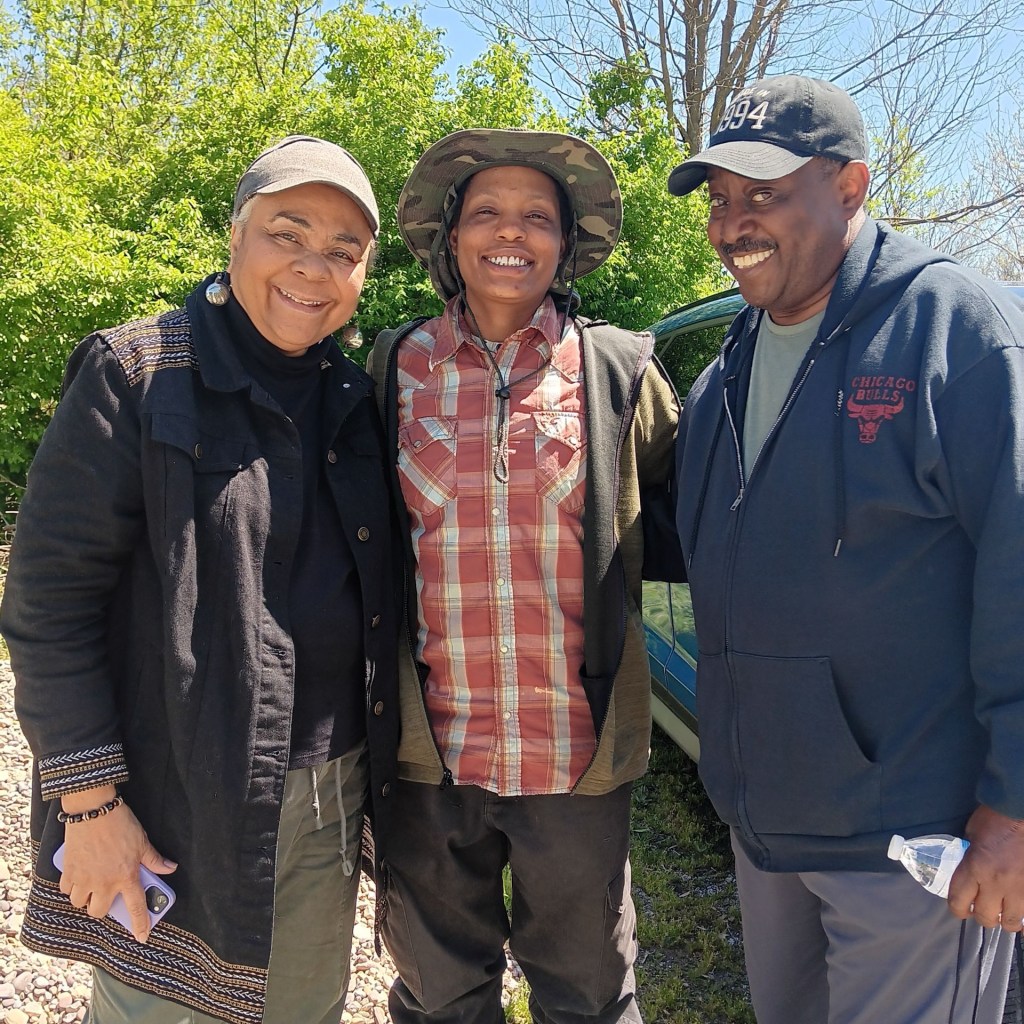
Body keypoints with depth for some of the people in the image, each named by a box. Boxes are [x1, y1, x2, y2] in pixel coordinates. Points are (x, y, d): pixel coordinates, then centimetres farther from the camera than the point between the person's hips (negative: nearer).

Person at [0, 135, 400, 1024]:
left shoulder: (355, 400, 6)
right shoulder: (135, 377, -11)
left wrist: (377, 763, 10)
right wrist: (88, 801, -15)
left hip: (329, 803, 5)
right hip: (179, 806, -5)